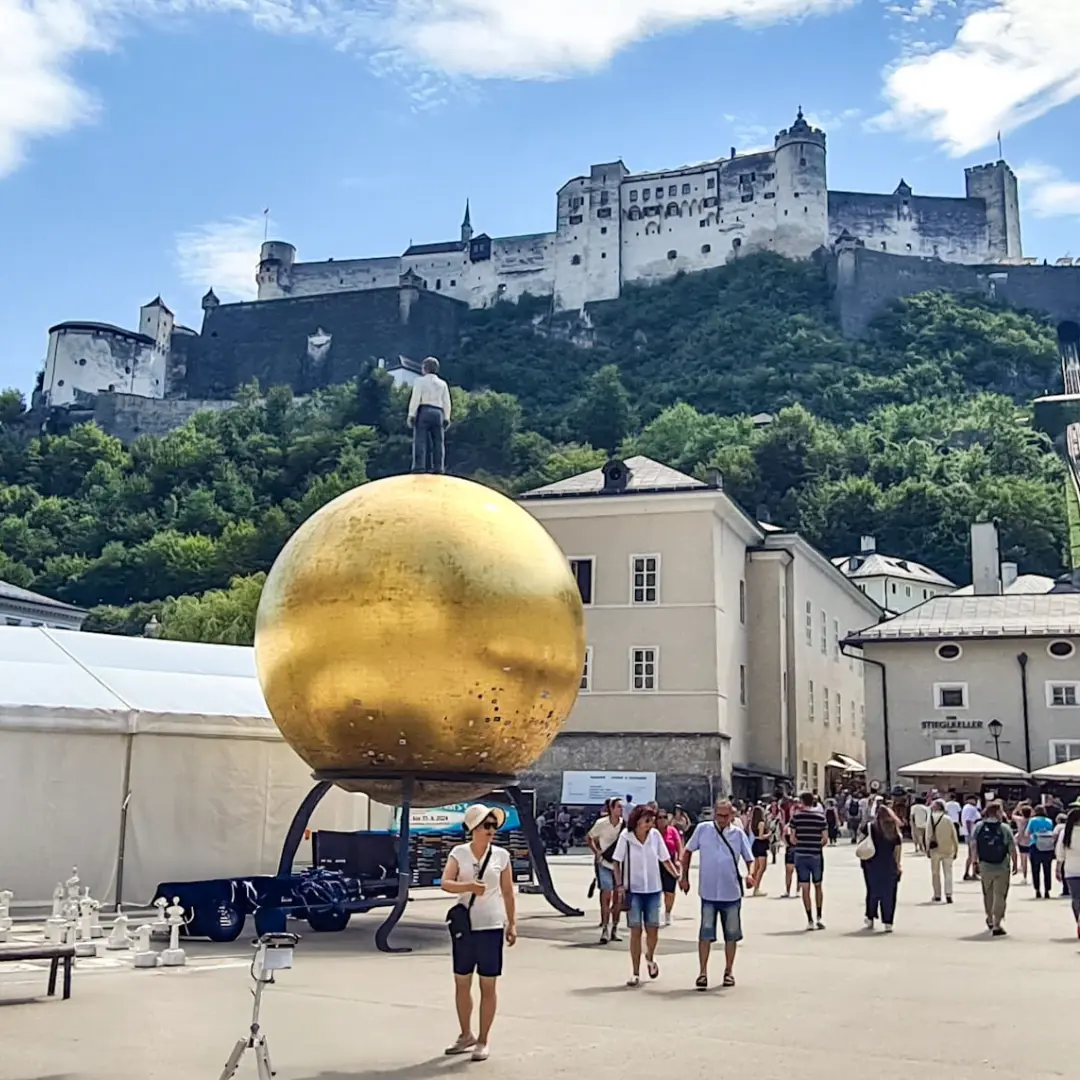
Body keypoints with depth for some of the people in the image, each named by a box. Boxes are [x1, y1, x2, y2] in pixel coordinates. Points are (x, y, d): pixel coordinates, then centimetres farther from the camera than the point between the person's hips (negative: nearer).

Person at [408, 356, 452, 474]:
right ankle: (438, 467, -2)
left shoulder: (420, 381, 3)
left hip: (424, 411, -4)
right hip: (438, 413, 4)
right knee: (438, 441, 4)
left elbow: (415, 398, -6)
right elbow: (446, 402, 12)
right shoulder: (442, 384, 17)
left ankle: (419, 465, -15)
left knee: (420, 440, -6)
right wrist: (446, 418, 13)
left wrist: (411, 414, -8)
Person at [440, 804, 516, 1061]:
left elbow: (508, 893, 5)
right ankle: (466, 1035, 29)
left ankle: (483, 1041, 14)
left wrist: (512, 924, 5)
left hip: (491, 926, -1)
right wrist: (469, 886, -30)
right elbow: (445, 883, -13)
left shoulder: (501, 855, 0)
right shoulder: (459, 852, -1)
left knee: (488, 985, 3)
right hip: (463, 925, 1)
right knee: (461, 982, 12)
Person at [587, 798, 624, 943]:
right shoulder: (601, 823, -12)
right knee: (606, 895, -10)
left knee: (617, 897, 10)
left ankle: (615, 928, 22)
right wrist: (596, 852, -4)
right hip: (605, 863, -3)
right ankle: (605, 929, -6)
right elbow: (589, 838, 3)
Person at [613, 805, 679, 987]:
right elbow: (617, 862, -4)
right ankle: (635, 974, 8)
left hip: (653, 889, 2)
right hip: (633, 890, -2)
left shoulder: (655, 835, -5)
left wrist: (677, 875, -6)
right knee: (635, 930, -1)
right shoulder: (625, 836, -10)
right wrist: (619, 885, -10)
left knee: (653, 929, 3)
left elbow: (665, 859, 3)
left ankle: (650, 958, 35)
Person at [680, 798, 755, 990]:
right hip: (708, 893, -1)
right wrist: (684, 877, 5)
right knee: (706, 933, -4)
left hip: (732, 893, 1)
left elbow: (749, 859, 4)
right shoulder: (703, 829, -3)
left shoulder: (738, 834, -1)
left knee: (731, 934, 11)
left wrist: (750, 874, -17)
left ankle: (729, 971, 25)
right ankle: (703, 972, 3)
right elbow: (687, 851, 7)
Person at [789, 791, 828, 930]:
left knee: (805, 888, 5)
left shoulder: (796, 816, -3)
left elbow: (792, 837, -4)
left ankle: (810, 920, 5)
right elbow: (825, 838, -3)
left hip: (801, 855, -1)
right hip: (816, 855, 1)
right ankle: (819, 917, 11)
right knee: (818, 886, 17)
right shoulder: (820, 817, -2)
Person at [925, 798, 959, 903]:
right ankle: (948, 895, -7)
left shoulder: (931, 818, -6)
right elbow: (954, 835, 0)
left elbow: (928, 835, -8)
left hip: (935, 849, -1)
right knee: (948, 873, 5)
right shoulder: (948, 819, -3)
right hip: (948, 850, 1)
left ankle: (937, 896, 14)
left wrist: (928, 848, -2)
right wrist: (956, 849, 9)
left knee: (935, 873, 11)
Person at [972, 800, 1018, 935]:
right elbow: (1012, 849, -10)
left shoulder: (978, 827, -4)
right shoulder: (1005, 828, -11)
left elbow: (973, 846, -2)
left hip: (985, 866, 3)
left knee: (987, 894, 21)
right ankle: (997, 925, -3)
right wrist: (1015, 863, 4)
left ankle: (990, 920, 37)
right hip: (1002, 868, -3)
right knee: (1000, 895, 2)